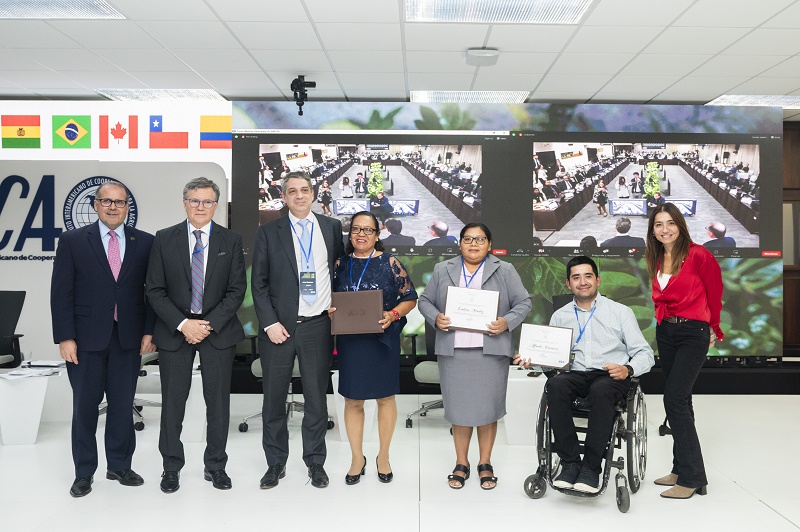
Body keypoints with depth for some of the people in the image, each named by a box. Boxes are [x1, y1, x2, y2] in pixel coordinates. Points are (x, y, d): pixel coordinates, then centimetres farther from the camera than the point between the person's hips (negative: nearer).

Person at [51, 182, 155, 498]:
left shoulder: (145, 243, 4)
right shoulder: (72, 241, 1)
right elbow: (61, 292, -3)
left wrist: (149, 330, -1)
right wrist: (65, 337, -8)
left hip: (128, 338, 1)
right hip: (86, 338, -1)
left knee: (122, 404, 9)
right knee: (84, 406, 7)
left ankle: (120, 466, 24)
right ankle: (84, 472, 21)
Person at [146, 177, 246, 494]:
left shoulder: (231, 241, 2)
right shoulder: (164, 239, 2)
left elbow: (237, 290, -1)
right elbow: (155, 290, -1)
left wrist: (209, 324, -12)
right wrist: (182, 324, -13)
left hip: (218, 331, 0)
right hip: (174, 331, 0)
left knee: (218, 401, 7)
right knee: (173, 402, 6)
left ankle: (215, 465, 22)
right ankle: (171, 467, 22)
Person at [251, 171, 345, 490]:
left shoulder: (331, 227, 7)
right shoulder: (268, 233, 2)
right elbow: (259, 283, 0)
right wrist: (270, 323, -8)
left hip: (317, 326, 1)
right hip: (278, 327, -1)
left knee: (317, 397, 9)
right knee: (274, 399, 8)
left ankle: (315, 462, 23)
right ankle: (275, 463, 23)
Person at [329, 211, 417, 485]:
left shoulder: (390, 263, -2)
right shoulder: (340, 264, 6)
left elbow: (410, 298, -1)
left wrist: (393, 314, -17)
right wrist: (330, 310, -7)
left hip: (382, 339, -2)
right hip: (349, 341, 2)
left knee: (385, 397, 8)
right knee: (352, 400, 8)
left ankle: (383, 457, 26)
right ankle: (357, 458, 24)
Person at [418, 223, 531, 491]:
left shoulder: (505, 271, 6)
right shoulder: (442, 270, 10)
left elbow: (523, 303, 5)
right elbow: (425, 301, 12)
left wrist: (506, 323, -12)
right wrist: (436, 318, -8)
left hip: (491, 351, -1)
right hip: (453, 350, 1)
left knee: (488, 407, 5)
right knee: (458, 406, 6)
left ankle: (485, 464, 20)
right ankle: (461, 464, 20)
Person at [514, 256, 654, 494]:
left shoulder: (621, 312, 11)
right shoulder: (559, 317, 17)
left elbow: (645, 353, 7)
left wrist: (628, 369, -14)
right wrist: (531, 360, -9)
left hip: (610, 377, -2)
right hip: (575, 375, 2)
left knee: (601, 390, -38)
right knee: (556, 384, -33)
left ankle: (591, 467, -27)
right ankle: (570, 463, -27)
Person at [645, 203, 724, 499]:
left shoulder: (698, 255, -11)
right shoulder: (656, 261, 9)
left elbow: (715, 293, -1)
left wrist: (714, 328, 10)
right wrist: (664, 320, 17)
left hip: (693, 333, -7)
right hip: (665, 333, 7)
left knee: (674, 399, -14)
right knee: (680, 400, 13)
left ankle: (691, 478, -6)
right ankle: (682, 469, 22)